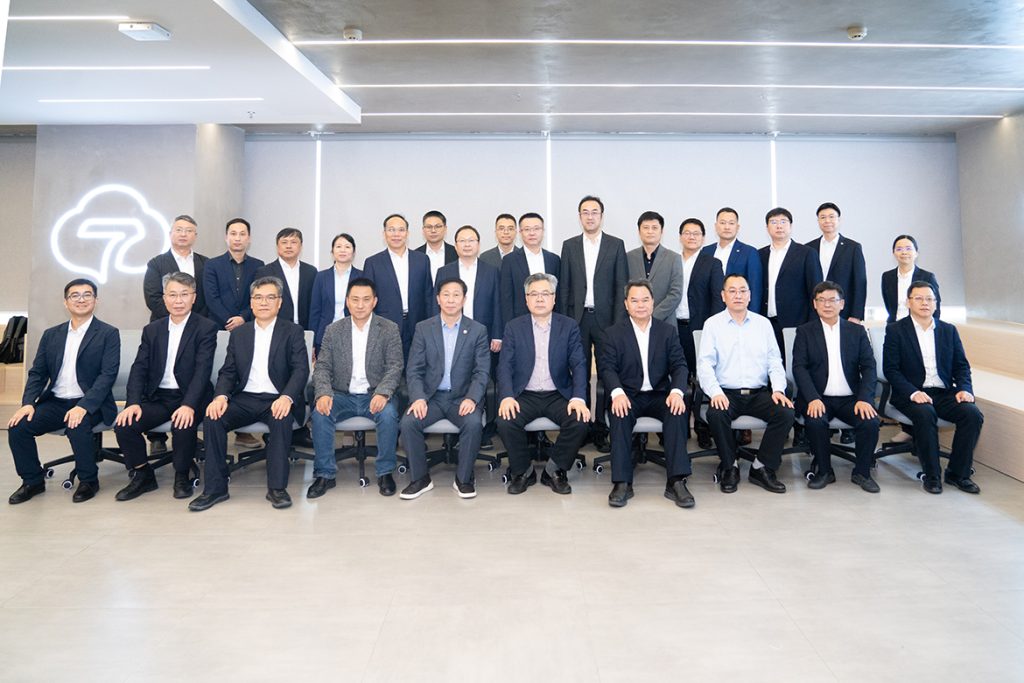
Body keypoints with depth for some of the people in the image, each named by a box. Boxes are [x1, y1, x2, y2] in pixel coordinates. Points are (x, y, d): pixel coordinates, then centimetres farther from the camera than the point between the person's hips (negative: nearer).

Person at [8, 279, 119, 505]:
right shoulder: (51, 335, 13)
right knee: (17, 426, -16)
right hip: (55, 402, 5)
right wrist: (28, 403, -8)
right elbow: (37, 373, 11)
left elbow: (108, 374, -12)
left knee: (77, 426, -33)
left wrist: (84, 406, -24)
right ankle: (33, 480, 7)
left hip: (90, 404, -5)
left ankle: (88, 480, -8)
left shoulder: (108, 333, -2)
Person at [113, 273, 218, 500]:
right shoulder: (152, 330, 12)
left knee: (183, 426, -33)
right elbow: (139, 369, 5)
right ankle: (143, 475, 6)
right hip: (157, 397, 5)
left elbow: (202, 370, -14)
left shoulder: (205, 328, -3)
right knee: (124, 425, -18)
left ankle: (182, 476, -4)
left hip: (189, 397, -4)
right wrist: (133, 402, -13)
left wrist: (189, 405, -28)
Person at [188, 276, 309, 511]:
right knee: (213, 417, -23)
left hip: (277, 400, -3)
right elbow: (228, 372, 10)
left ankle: (277, 487, -25)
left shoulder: (292, 332, 5)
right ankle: (215, 488, -14)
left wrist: (286, 397, -26)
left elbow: (301, 369, -7)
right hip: (244, 399, 3)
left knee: (282, 418, -35)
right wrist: (220, 396, -13)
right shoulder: (238, 333, 15)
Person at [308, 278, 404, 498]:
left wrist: (382, 393, -25)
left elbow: (394, 366, -6)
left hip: (375, 395, -2)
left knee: (389, 414, -32)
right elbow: (322, 367, 2)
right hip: (342, 395, 2)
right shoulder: (333, 330, 6)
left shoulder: (389, 329, 1)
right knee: (320, 413, -27)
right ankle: (325, 474, -12)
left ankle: (385, 472, -12)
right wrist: (323, 393, -18)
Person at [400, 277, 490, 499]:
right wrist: (418, 397, -16)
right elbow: (413, 370, 2)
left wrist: (471, 398, -19)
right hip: (431, 396, 1)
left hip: (462, 397, -1)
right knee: (408, 422, -25)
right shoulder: (423, 329, 6)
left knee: (474, 423, -30)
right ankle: (420, 478, -6)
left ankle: (463, 479, -8)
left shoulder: (478, 330, 3)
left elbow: (482, 371, -2)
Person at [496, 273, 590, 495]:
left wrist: (578, 398, -19)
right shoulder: (513, 327, 5)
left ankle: (555, 470, -1)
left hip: (558, 395, 0)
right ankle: (522, 472, -1)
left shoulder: (569, 326, 5)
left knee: (580, 421, -26)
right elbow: (505, 366, -3)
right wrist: (507, 396, -20)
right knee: (505, 421, -28)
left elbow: (578, 365, -2)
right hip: (524, 395, 0)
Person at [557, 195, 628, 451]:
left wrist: (618, 322, -6)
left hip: (605, 318, -1)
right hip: (577, 318, 1)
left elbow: (621, 286, 1)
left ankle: (601, 429, 9)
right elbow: (564, 286, 7)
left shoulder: (616, 245, 4)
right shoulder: (569, 246, 8)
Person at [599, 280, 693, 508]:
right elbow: (607, 366, -4)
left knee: (677, 411, -30)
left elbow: (679, 365, 3)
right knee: (619, 414, -33)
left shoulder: (668, 330, 10)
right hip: (628, 395, -1)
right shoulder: (615, 332, 6)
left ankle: (676, 482, -28)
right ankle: (622, 483, -28)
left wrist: (676, 391, -18)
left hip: (660, 395, 1)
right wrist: (617, 392, -24)